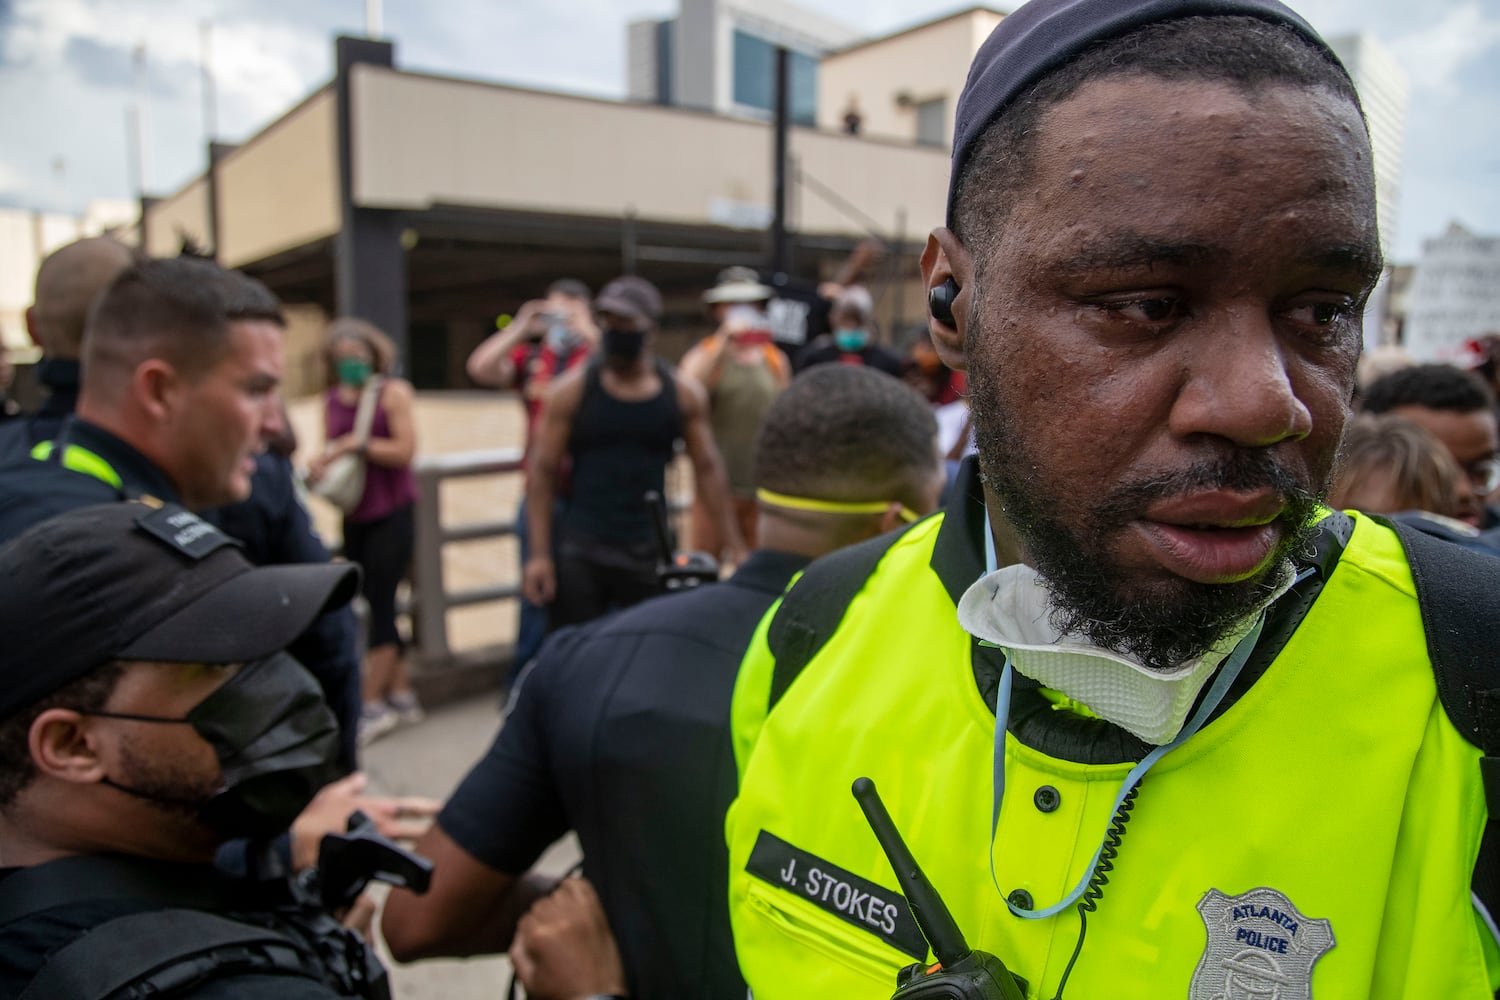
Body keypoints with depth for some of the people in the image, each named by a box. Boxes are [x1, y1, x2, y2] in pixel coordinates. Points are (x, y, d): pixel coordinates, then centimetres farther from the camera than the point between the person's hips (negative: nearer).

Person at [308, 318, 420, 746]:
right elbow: (332, 450, 13)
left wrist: (358, 444, -19)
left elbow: (405, 451, -12)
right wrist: (320, 466, -8)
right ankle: (401, 695, 20)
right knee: (378, 604, 9)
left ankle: (372, 704, 1)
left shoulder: (393, 392, -6)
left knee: (379, 604, -5)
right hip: (354, 516, 6)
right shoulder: (332, 400, 8)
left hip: (391, 514, -5)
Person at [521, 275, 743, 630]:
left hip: (649, 555, 1)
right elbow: (543, 473, -1)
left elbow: (708, 469, 7)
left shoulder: (683, 394, 2)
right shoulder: (571, 391, -1)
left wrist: (733, 543, 3)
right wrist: (539, 554, -7)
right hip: (580, 551, -1)